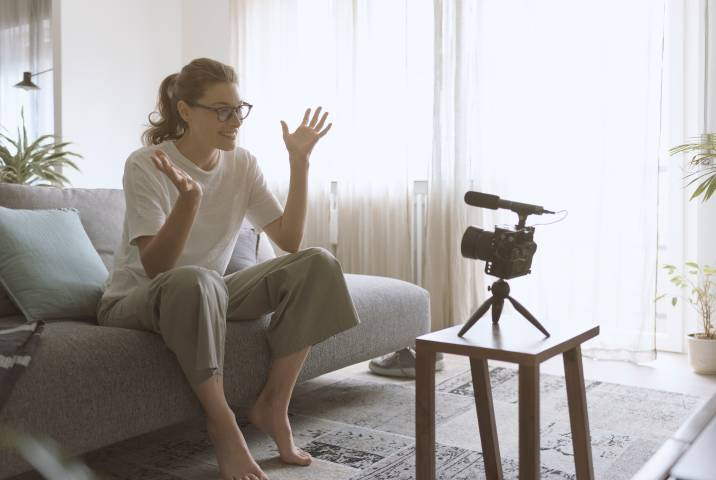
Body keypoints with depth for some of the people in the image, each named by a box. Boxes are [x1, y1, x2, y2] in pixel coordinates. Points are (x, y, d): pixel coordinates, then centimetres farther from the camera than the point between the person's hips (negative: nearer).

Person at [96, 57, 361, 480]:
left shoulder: (243, 164, -2)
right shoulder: (146, 165, -17)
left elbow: (289, 241, -8)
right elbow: (154, 268, -25)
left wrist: (299, 162, -14)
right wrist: (189, 198, -41)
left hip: (209, 295, 5)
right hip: (135, 301, -5)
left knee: (318, 264, -14)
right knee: (195, 280, -41)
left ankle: (274, 405, -9)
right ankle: (222, 422, -22)